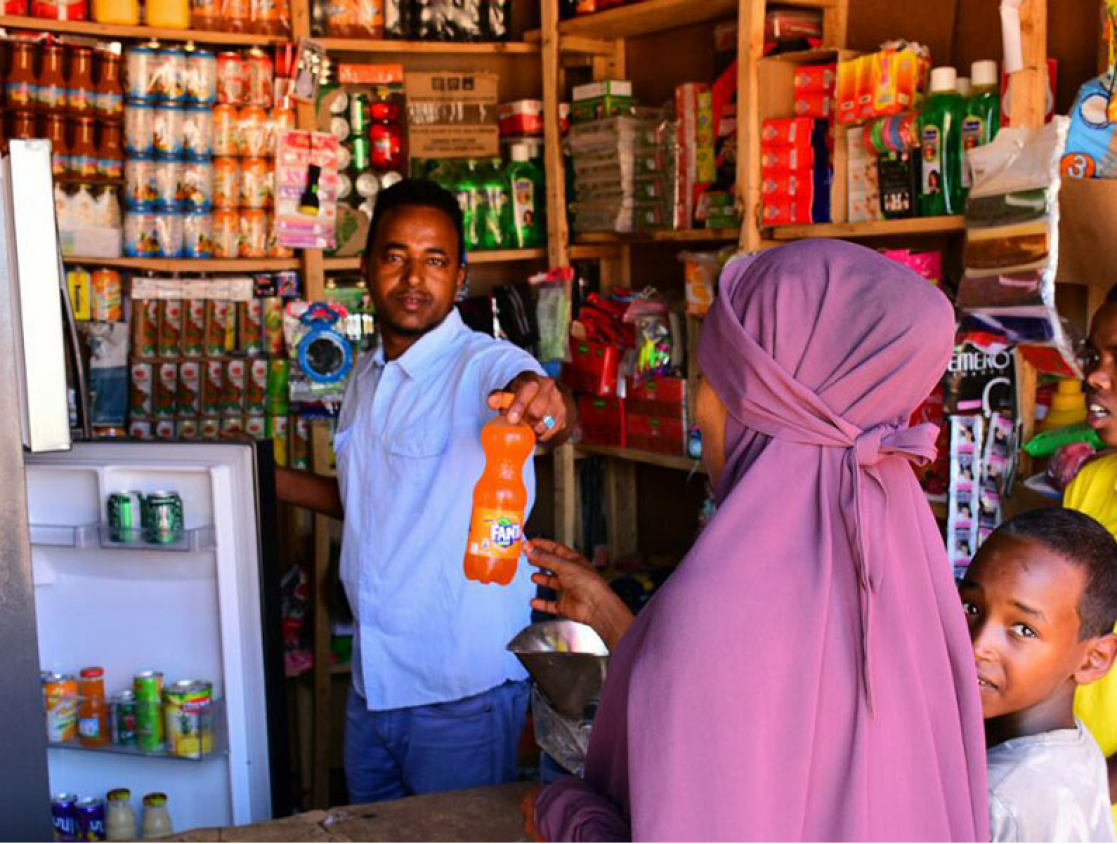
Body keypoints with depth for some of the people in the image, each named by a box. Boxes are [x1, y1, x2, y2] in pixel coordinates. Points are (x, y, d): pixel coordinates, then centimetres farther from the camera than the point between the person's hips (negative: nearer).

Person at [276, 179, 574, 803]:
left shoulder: (486, 365, -16)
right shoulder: (368, 377, 8)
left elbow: (539, 398, -39)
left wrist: (543, 404, -61)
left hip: (464, 690, -7)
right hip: (374, 682, 7)